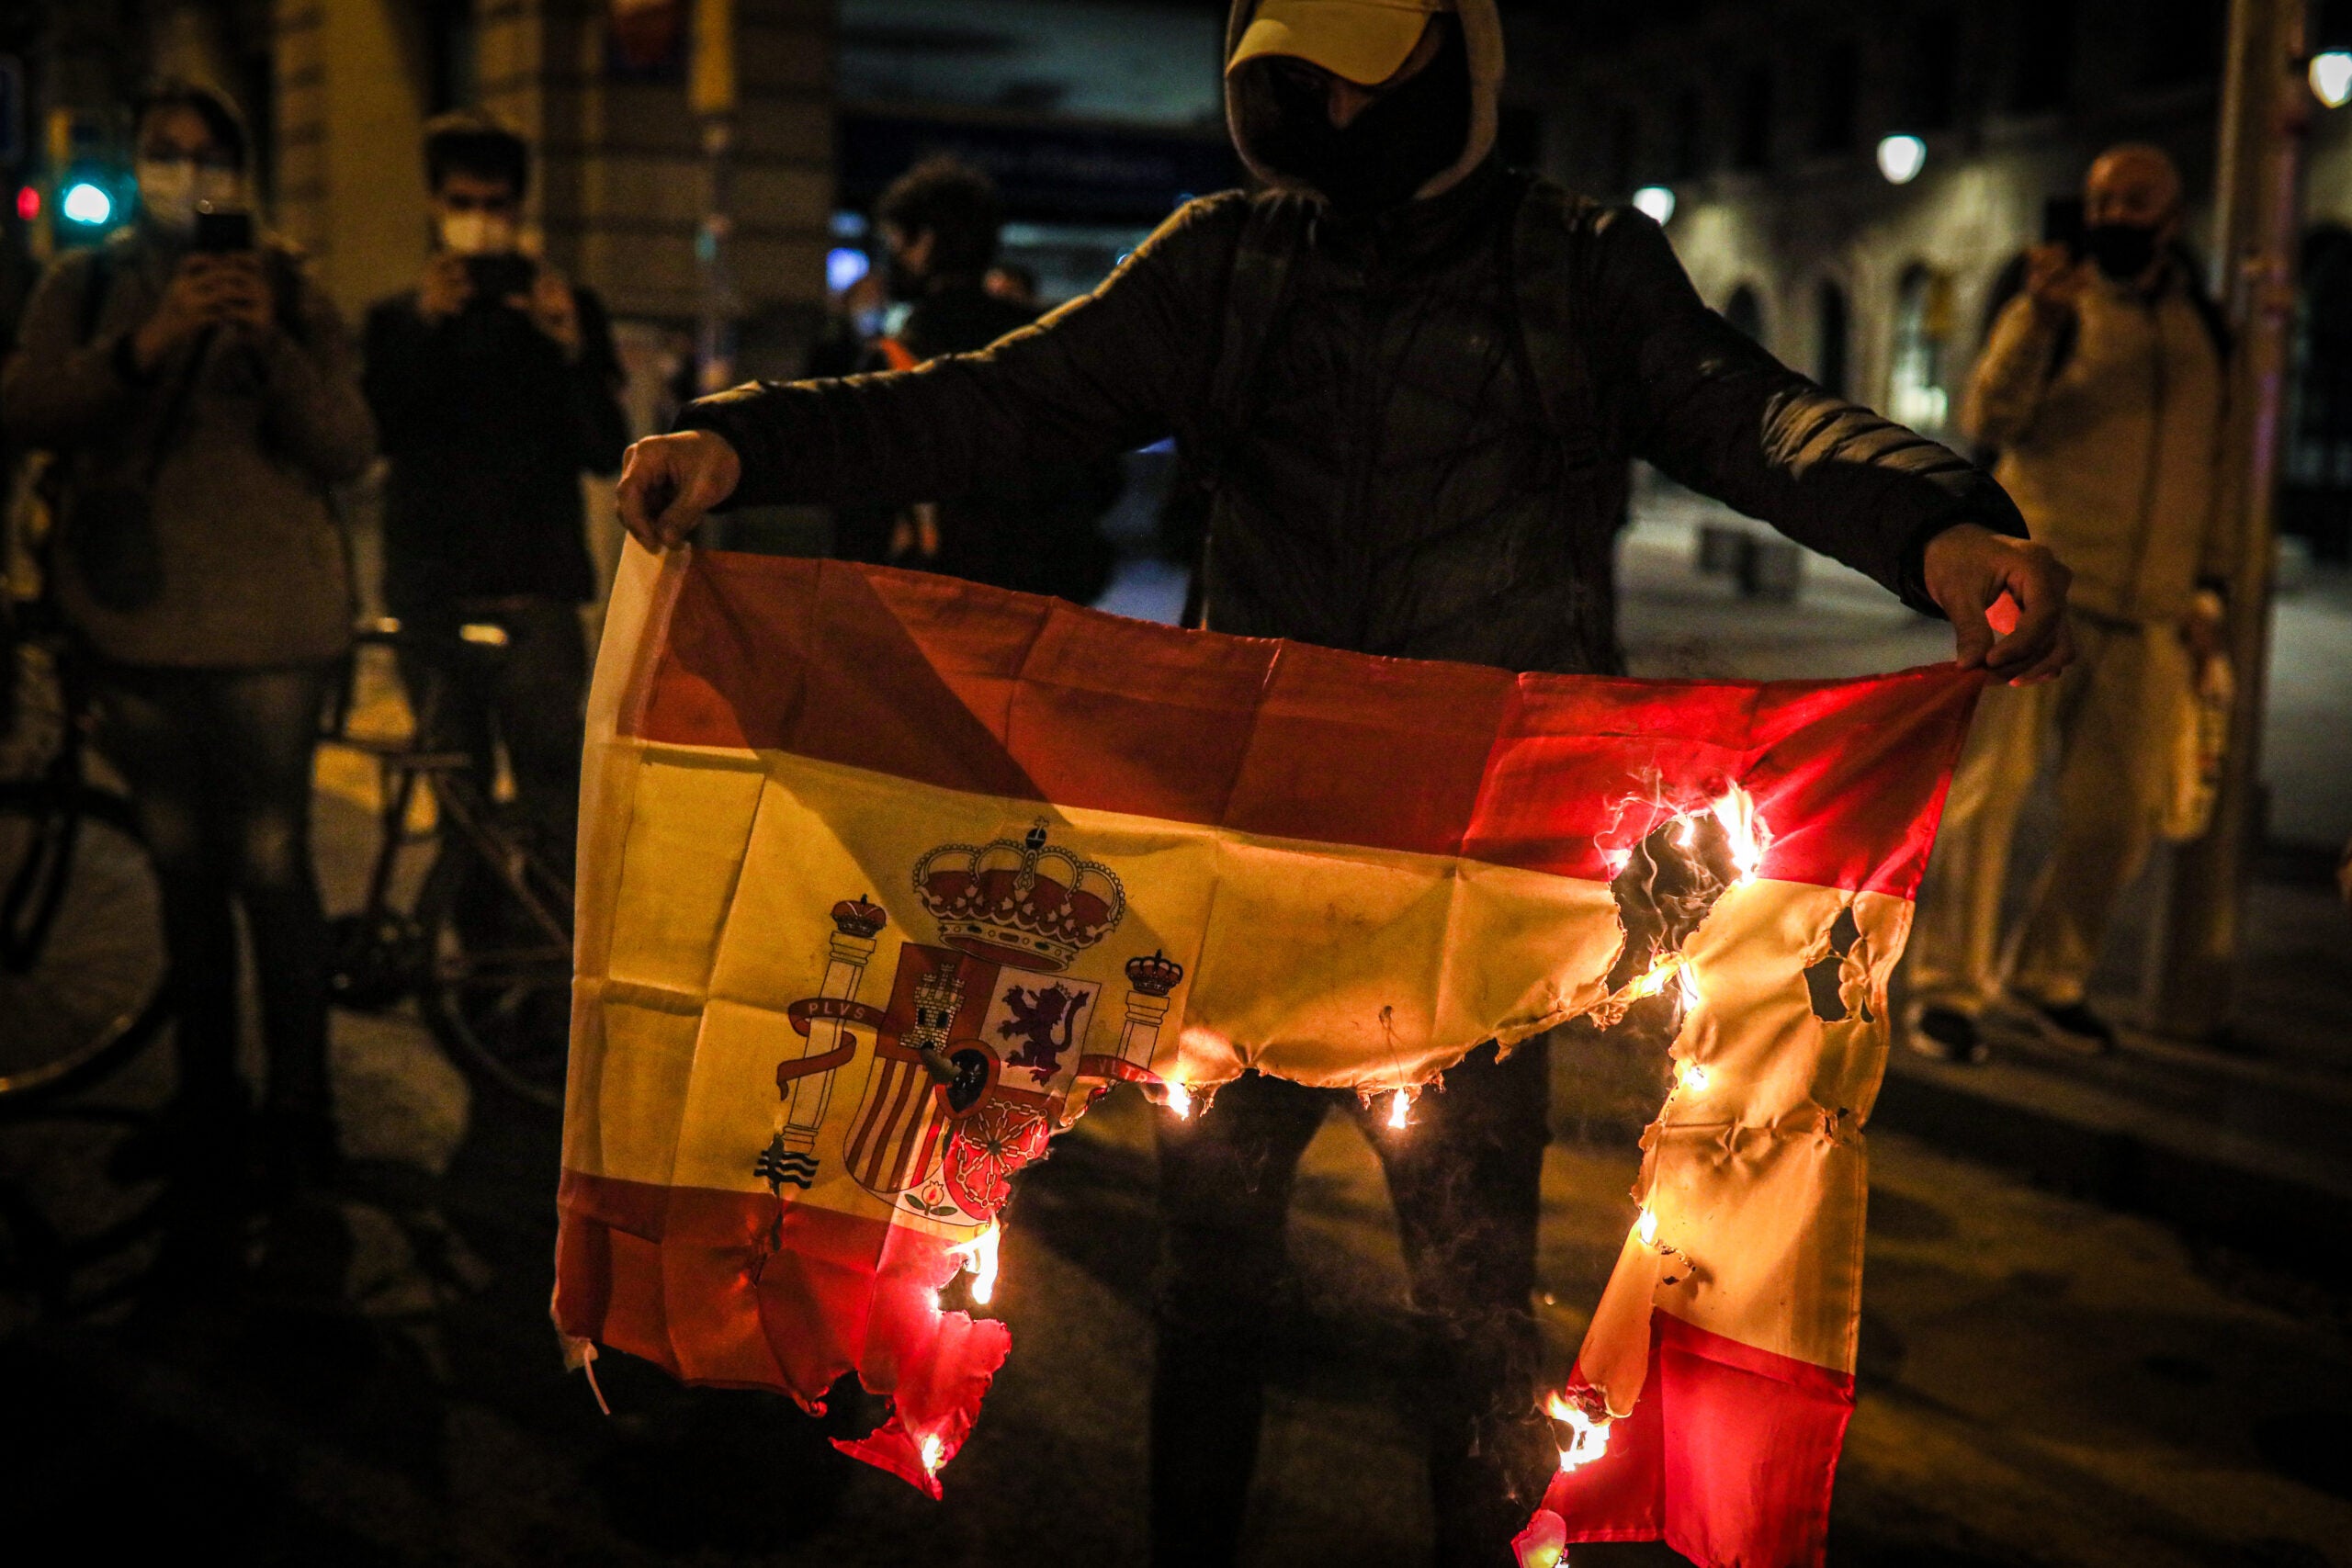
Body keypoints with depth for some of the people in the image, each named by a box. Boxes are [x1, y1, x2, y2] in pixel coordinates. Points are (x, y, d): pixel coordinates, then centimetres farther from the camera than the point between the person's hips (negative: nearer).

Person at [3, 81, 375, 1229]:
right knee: (185, 872, 9)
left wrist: (272, 344, -22)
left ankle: (298, 1107, 5)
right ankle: (205, 1102, 18)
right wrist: (145, 341, -24)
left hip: (263, 627, -2)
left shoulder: (286, 291, 5)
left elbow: (348, 452, -6)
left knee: (270, 866, -5)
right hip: (137, 618, 2)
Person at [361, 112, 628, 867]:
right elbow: (377, 432, -4)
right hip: (429, 599, 2)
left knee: (553, 813, -11)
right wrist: (424, 324, -16)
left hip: (533, 595, -2)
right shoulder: (395, 317, 14)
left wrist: (571, 348, -17)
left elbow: (605, 452, -1)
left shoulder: (566, 308, 10)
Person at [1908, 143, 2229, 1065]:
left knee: (2118, 813, 4)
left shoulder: (2202, 332, 16)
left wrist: (2209, 588, 15)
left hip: (2145, 615, 4)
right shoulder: (2054, 306, 5)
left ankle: (2046, 979, 21)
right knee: (1988, 788, -9)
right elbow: (1988, 421, -11)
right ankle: (1947, 988, -1)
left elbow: (2214, 467, 22)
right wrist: (2039, 320, -25)